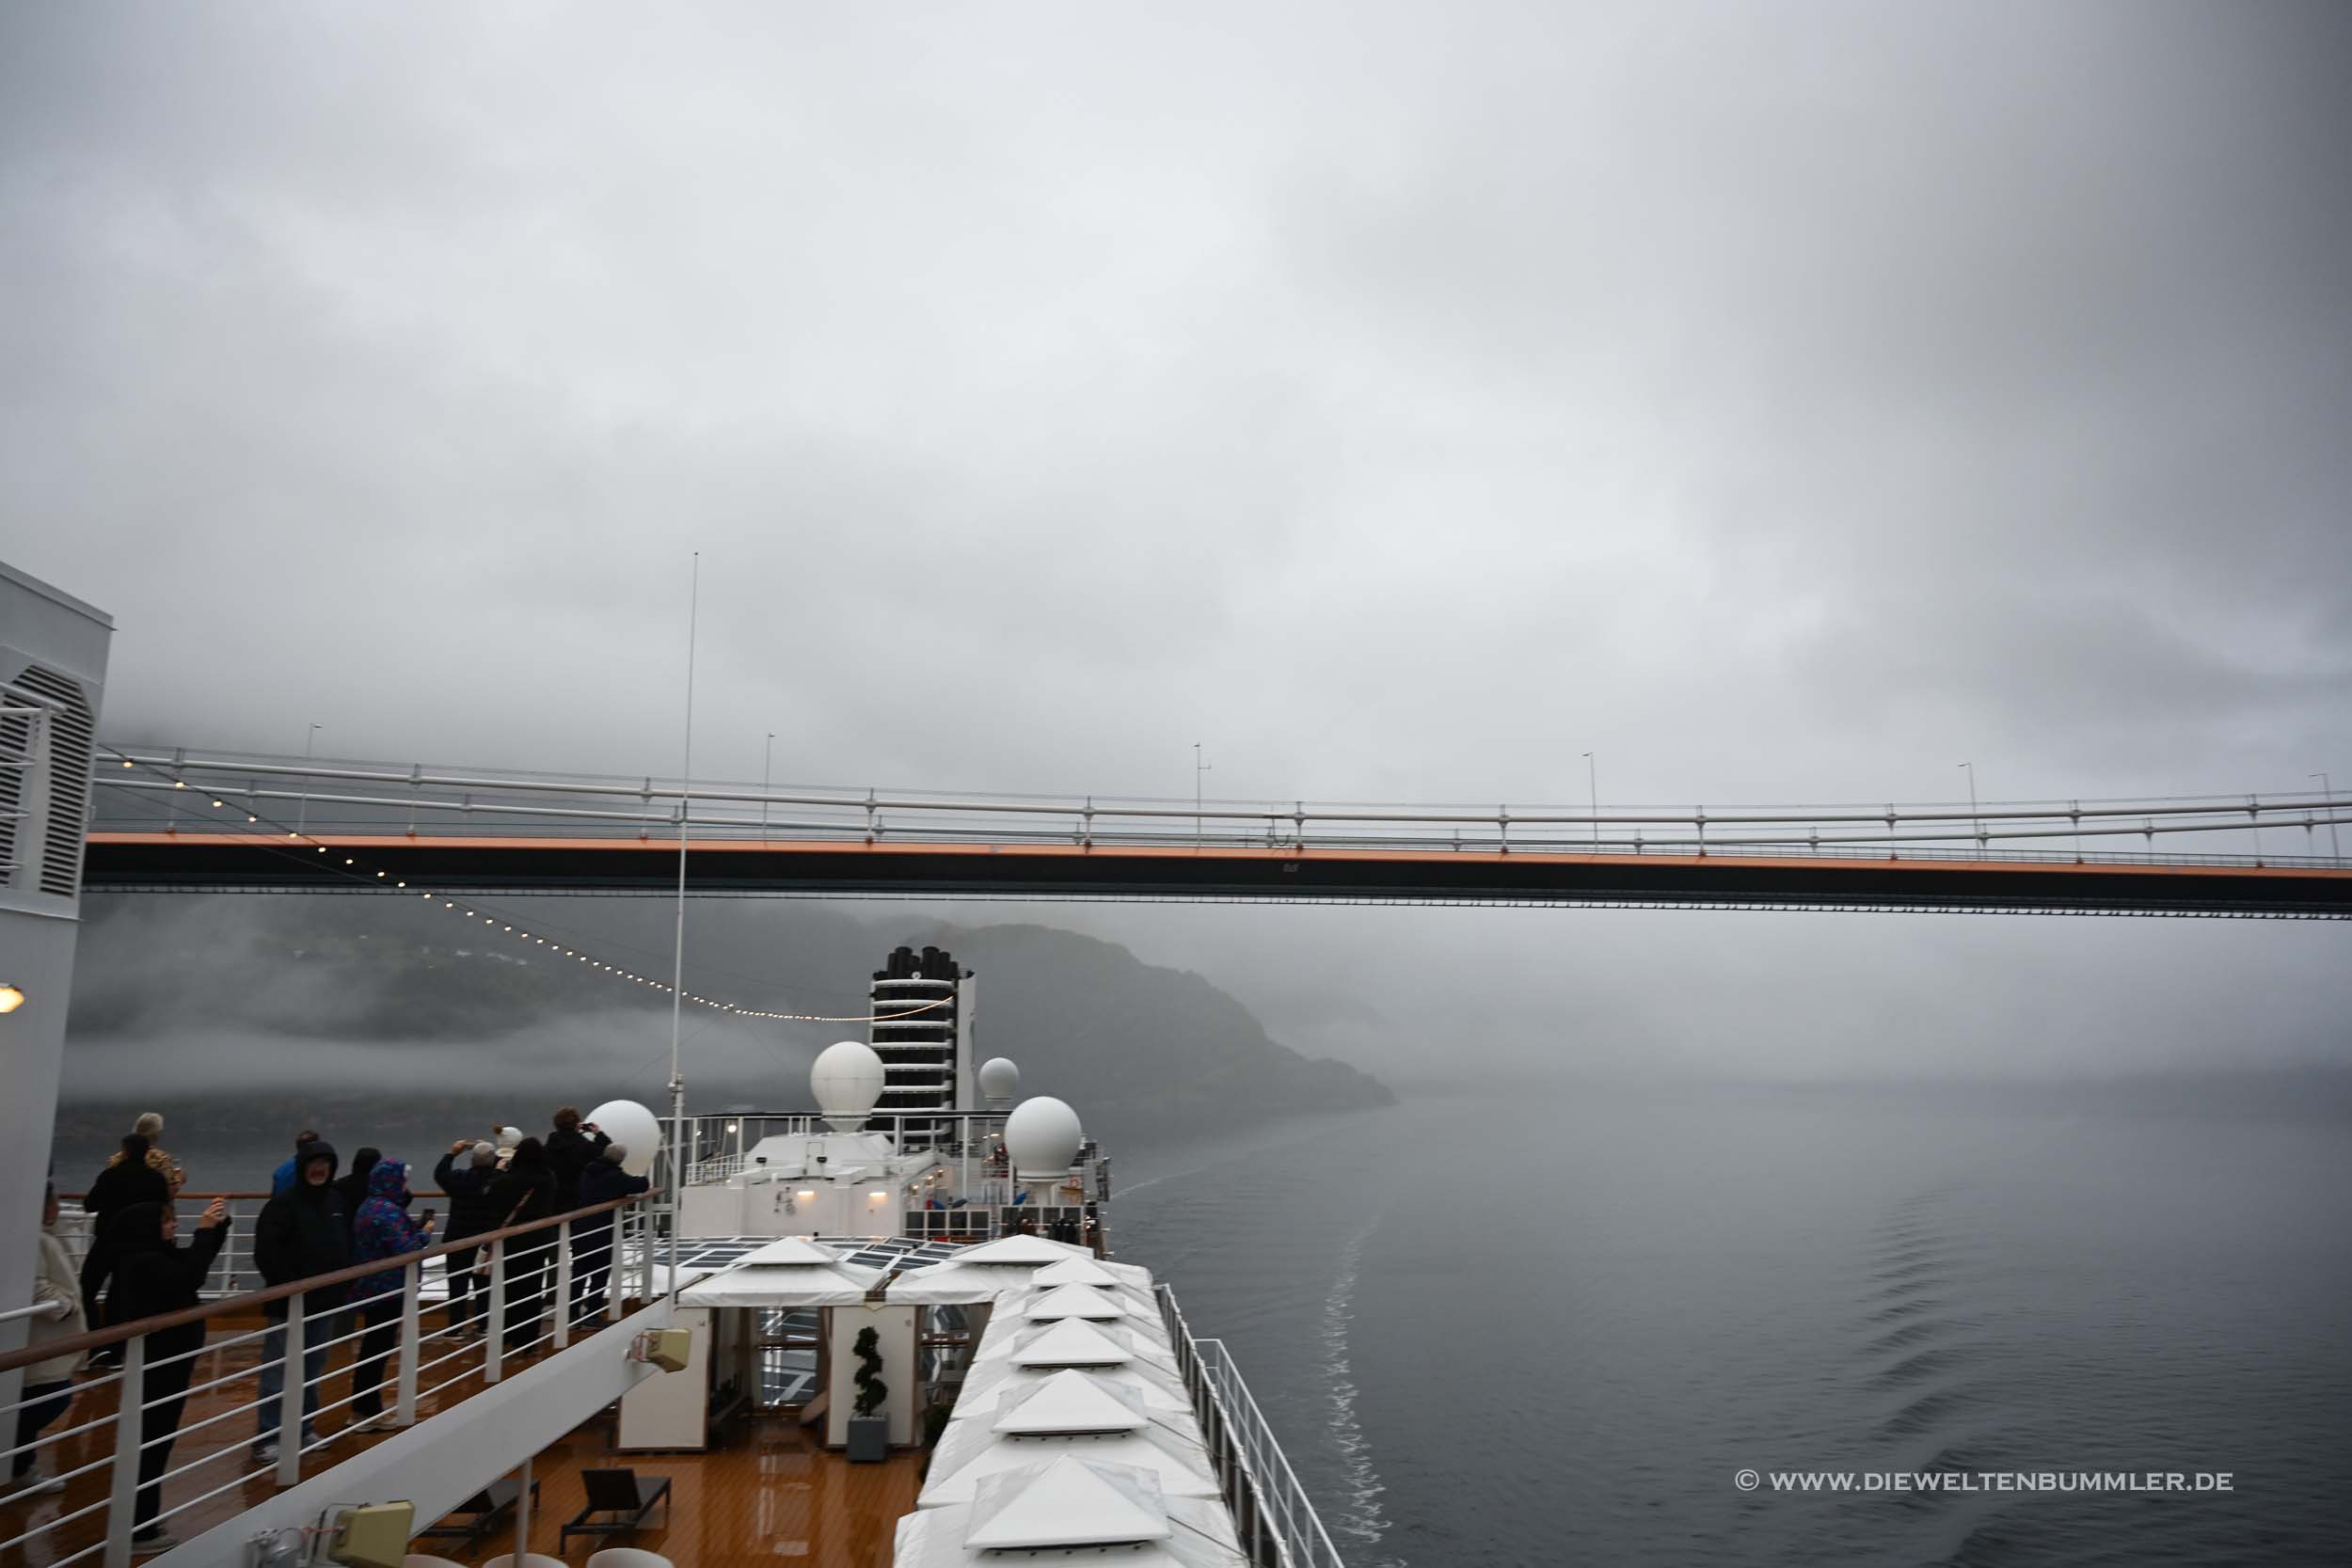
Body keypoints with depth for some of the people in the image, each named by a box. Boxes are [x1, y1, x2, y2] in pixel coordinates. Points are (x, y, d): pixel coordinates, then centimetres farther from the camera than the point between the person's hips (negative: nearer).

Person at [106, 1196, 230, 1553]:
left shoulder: (155, 1256, 7)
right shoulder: (144, 1262, -22)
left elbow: (197, 1258, 19)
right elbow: (190, 1277, -33)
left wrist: (218, 1226, 3)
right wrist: (204, 1230, -27)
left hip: (166, 1361, 10)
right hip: (157, 1365, -10)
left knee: (154, 1441, 18)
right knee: (151, 1443, -3)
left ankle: (141, 1521, 29)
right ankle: (138, 1530, 5)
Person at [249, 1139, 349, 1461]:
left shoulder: (337, 1201, 8)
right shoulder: (284, 1202, -13)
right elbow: (266, 1252, -18)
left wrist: (342, 1285, 10)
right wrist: (288, 1285, -17)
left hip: (326, 1301, 7)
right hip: (289, 1303, -7)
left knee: (313, 1371, 15)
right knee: (279, 1373, -3)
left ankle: (304, 1429, 26)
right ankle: (266, 1438, 4)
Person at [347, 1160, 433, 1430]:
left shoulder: (371, 1206, 11)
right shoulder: (388, 1211, -20)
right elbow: (406, 1250, -23)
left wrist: (416, 1228, 3)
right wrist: (424, 1233, -8)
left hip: (372, 1288, 10)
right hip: (387, 1290, -10)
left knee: (372, 1347, 16)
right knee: (379, 1349, -2)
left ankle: (365, 1407, 25)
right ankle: (366, 1412, 5)